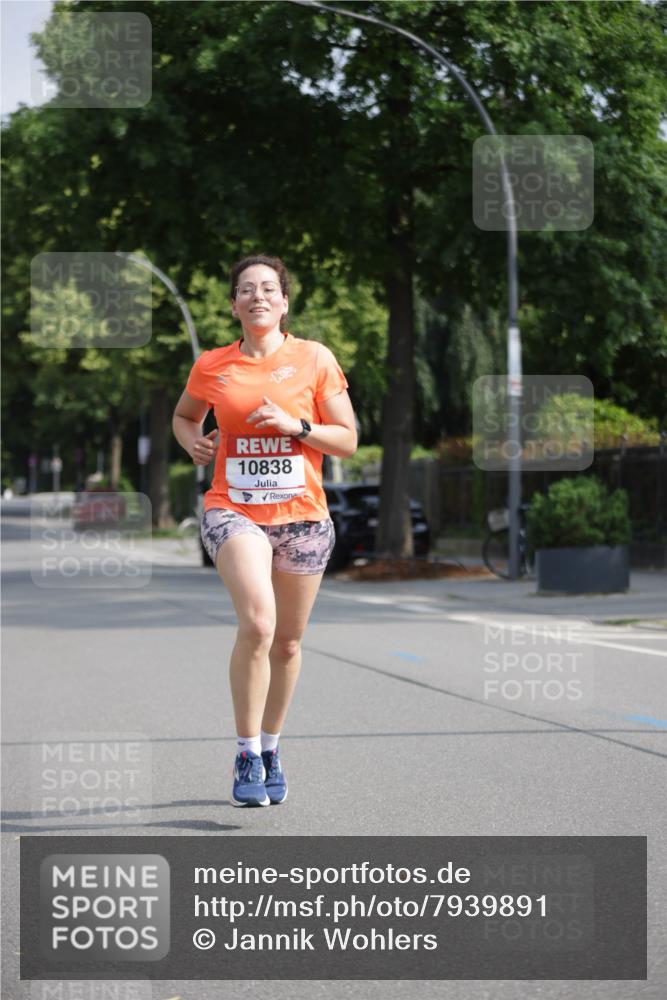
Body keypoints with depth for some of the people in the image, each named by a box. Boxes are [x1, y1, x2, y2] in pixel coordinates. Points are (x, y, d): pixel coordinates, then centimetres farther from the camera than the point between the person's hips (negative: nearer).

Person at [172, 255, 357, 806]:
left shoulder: (315, 358, 1)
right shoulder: (211, 366, 4)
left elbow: (348, 439, 2)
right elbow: (184, 414, 24)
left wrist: (295, 425, -13)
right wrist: (192, 441, 2)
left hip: (302, 516, 2)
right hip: (233, 511, -1)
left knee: (287, 642, 10)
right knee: (257, 622, -24)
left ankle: (271, 750, 32)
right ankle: (246, 756, -14)